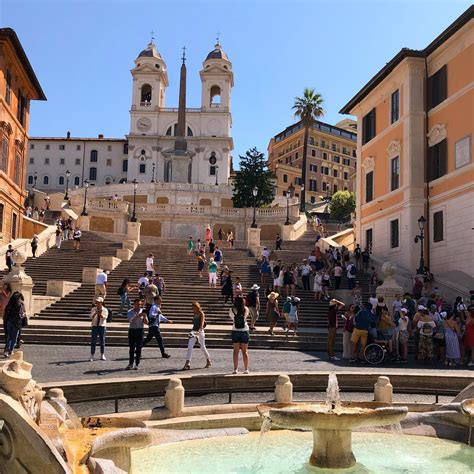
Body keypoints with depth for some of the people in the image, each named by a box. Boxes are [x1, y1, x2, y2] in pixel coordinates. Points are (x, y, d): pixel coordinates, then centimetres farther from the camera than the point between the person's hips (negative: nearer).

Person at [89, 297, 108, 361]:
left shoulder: (105, 310, 0)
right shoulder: (93, 309, 4)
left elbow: (104, 317, -13)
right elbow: (91, 317, -9)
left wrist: (101, 314, -32)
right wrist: (95, 313, -28)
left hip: (102, 326, -1)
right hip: (94, 326, 1)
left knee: (102, 341, 6)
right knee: (93, 341, 0)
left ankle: (102, 355, 17)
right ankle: (92, 356, 5)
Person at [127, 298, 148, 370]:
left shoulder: (142, 311, 4)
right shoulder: (130, 312, 1)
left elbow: (146, 322, -3)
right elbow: (130, 321, -16)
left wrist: (144, 316, -23)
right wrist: (138, 316, -29)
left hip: (140, 330, 0)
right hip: (132, 330, 0)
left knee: (138, 348, 0)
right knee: (131, 348, 5)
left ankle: (137, 364, 6)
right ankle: (131, 363, 16)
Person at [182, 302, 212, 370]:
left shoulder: (201, 314, -9)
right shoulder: (194, 314, 11)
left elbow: (202, 323, -22)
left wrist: (199, 330, -38)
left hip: (200, 332, -6)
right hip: (193, 332, 6)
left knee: (202, 348, 8)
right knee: (189, 347, -8)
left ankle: (209, 361, 28)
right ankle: (187, 364, -11)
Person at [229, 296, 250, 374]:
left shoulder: (232, 310, -8)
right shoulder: (246, 309, -5)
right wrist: (242, 304, 16)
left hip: (235, 331, 0)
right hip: (245, 331, 0)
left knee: (236, 351, 6)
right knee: (245, 351, 7)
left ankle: (235, 369, 4)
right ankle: (246, 369, 9)